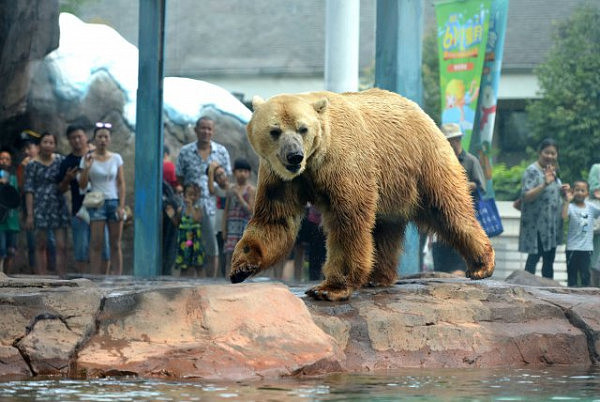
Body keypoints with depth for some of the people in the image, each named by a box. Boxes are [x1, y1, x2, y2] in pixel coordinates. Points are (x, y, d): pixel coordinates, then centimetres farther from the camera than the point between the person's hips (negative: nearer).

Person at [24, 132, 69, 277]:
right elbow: (29, 190, -2)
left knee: (61, 246, -4)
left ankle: (61, 277, -2)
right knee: (40, 246, 2)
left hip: (59, 207, 2)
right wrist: (30, 214, -8)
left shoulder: (60, 160, 8)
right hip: (40, 207, -2)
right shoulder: (32, 165, 1)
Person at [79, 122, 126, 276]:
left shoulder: (116, 158, 8)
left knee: (115, 244, 2)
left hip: (114, 202, 2)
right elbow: (83, 185, 1)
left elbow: (121, 183, 6)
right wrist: (86, 168, -14)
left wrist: (121, 206, -3)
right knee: (96, 244, -6)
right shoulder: (87, 159, 2)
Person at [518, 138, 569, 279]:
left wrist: (563, 191, 6)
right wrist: (544, 184, -33)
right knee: (534, 257, -9)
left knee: (549, 259, 11)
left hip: (552, 225, 8)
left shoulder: (552, 171, 14)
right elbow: (526, 196, -22)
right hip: (537, 224, -8)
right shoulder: (532, 171, -12)